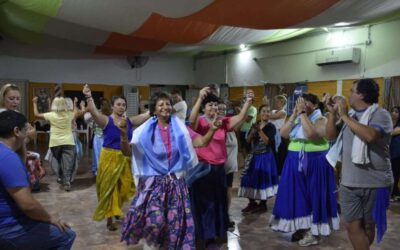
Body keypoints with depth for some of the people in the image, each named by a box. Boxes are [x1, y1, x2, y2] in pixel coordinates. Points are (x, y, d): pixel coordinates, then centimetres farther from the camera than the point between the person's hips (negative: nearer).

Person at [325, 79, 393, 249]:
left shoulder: (380, 114, -10)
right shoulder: (351, 115, 11)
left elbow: (370, 135, -28)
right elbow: (331, 135, 13)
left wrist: (345, 117, -21)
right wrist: (332, 113, 0)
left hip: (374, 183, -5)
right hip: (349, 183, 5)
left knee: (368, 225, 11)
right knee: (353, 225, 1)